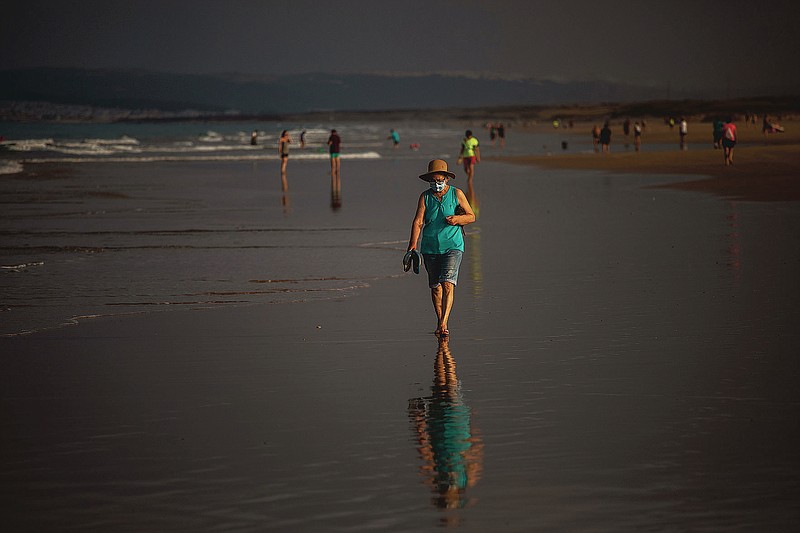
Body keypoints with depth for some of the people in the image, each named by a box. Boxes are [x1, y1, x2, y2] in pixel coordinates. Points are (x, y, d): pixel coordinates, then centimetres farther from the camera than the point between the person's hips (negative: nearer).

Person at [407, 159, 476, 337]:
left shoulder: (456, 194, 2)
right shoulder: (425, 197, 4)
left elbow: (471, 216, 9)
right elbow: (418, 222, -4)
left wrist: (457, 219, -12)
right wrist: (413, 245, -16)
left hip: (452, 246, -2)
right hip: (430, 248, 2)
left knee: (448, 283, -17)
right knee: (435, 286, 9)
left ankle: (444, 323, -20)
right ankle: (439, 322, 23)